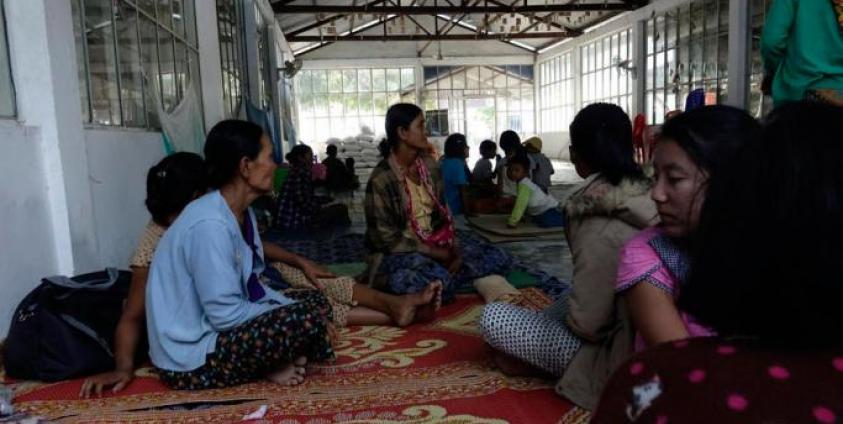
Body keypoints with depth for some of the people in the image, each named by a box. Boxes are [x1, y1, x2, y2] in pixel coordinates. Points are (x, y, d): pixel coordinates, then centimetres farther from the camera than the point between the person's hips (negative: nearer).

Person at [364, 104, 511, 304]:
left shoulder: (429, 165, 4)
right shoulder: (381, 179, -15)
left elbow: (442, 213, 9)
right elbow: (384, 237, -15)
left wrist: (454, 250, -7)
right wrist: (435, 253, -17)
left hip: (436, 247, 8)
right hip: (397, 254, -8)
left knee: (499, 257, -5)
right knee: (439, 281, -40)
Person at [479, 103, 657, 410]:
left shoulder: (600, 224, -23)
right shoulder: (644, 197, -1)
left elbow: (587, 324, -21)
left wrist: (568, 318, 1)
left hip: (621, 360, -8)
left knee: (492, 317, -9)